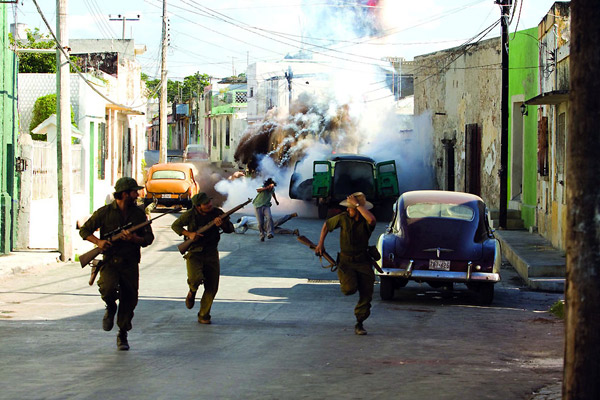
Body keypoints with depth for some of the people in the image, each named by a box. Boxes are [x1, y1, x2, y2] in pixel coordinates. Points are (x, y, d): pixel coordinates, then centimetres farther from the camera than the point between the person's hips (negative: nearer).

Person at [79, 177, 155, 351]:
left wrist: (134, 239, -12)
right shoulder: (104, 212, -1)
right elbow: (84, 230, 6)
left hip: (130, 263, 2)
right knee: (108, 288, -28)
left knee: (129, 300, 1)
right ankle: (111, 307, 8)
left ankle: (122, 335, 21)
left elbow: (149, 237, 9)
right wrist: (98, 241, -13)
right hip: (110, 261, -2)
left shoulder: (139, 214, 7)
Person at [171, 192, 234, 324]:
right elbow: (175, 226, 3)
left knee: (212, 287, 0)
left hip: (211, 254, 3)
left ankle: (203, 316, 17)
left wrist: (222, 224, -19)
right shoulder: (190, 215, -10)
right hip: (194, 253, -3)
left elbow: (230, 229, 3)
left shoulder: (217, 213, -3)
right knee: (195, 279, -27)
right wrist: (189, 234, -13)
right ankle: (192, 292, 10)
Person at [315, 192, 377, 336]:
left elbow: (372, 220, -38)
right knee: (350, 289, -23)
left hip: (363, 263, 0)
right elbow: (326, 225, 14)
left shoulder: (365, 221, -11)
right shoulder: (343, 218, -4)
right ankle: (345, 281, 15)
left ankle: (359, 324, 13)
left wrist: (357, 204, -32)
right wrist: (321, 244, 7)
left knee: (366, 295, -2)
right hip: (346, 261, 0)